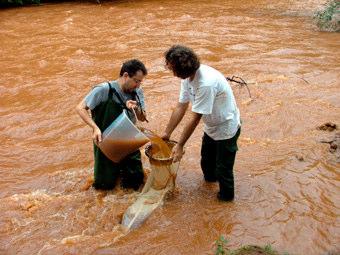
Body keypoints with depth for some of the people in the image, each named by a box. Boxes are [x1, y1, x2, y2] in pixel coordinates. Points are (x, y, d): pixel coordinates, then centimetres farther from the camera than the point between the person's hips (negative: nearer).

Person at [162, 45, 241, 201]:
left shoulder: (206, 83, -38)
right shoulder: (188, 76, -11)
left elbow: (194, 119, -32)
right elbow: (180, 107, -4)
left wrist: (180, 145, -23)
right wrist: (166, 134, -1)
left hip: (226, 128, -8)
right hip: (211, 126, 8)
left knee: (223, 168, 9)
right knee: (206, 159, 28)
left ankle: (226, 195, 34)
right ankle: (210, 177, 56)